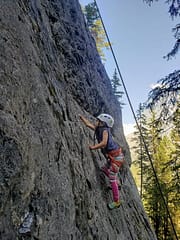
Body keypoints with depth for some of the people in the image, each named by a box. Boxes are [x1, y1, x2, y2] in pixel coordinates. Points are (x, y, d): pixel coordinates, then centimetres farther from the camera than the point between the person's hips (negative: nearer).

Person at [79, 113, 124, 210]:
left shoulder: (105, 130, -16)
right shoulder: (98, 130, 7)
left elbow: (104, 143, -29)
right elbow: (88, 124, 17)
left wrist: (93, 147, -19)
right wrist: (81, 117, 22)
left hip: (116, 156, -9)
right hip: (113, 157, 9)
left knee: (112, 179, -3)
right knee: (104, 169, 27)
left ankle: (116, 202, 9)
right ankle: (116, 184, 43)